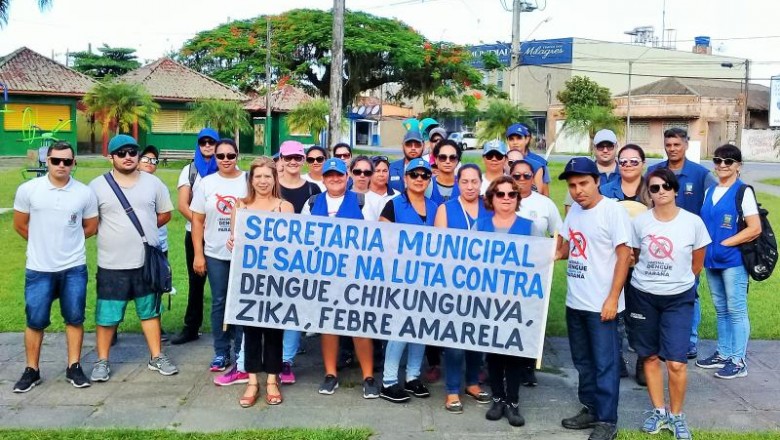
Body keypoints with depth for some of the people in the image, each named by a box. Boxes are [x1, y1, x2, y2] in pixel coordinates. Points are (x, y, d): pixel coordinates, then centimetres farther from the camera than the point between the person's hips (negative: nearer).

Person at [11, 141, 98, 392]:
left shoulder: (85, 193, -3)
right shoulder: (28, 190, -5)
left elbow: (91, 227, 9)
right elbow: (20, 225, 6)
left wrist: (68, 241, 10)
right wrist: (44, 243, 12)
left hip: (74, 268, 1)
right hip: (39, 269, -1)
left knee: (75, 319, 8)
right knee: (35, 321, 5)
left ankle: (74, 368, 19)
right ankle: (32, 370, 19)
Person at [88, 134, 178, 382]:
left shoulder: (153, 183, 4)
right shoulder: (98, 186, -4)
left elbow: (165, 214, 12)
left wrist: (142, 229, 3)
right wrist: (115, 231, -3)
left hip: (147, 261, 2)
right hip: (112, 264, -2)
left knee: (149, 311, 13)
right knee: (107, 315, 5)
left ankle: (156, 357, 23)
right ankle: (102, 361, 19)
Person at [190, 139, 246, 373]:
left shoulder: (248, 181, -1)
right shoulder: (206, 183, 5)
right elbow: (197, 220, 5)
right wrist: (198, 254, 0)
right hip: (215, 254, 2)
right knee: (219, 302, 8)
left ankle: (241, 352, 15)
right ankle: (221, 352, 18)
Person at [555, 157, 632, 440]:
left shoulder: (613, 210, -12)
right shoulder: (574, 210, 9)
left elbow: (624, 256, -14)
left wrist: (612, 299, -17)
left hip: (601, 303, -7)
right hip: (574, 301, 7)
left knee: (605, 363, 2)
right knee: (582, 360, 17)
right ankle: (590, 408, 30)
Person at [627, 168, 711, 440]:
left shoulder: (693, 222, -7)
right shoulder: (640, 222, -5)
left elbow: (697, 263, 6)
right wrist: (651, 277, 12)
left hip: (679, 298, -1)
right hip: (642, 296, 2)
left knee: (676, 363, -7)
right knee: (650, 356, 10)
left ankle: (676, 415, 14)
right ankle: (659, 412, 26)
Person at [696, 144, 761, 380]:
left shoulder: (743, 192, -7)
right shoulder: (710, 192, 12)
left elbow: (755, 229, -14)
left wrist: (724, 243, -14)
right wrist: (704, 249, 3)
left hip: (733, 260, -6)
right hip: (711, 260, 7)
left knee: (736, 310, -1)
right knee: (720, 309, 14)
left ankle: (738, 360, 6)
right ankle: (723, 354, 24)